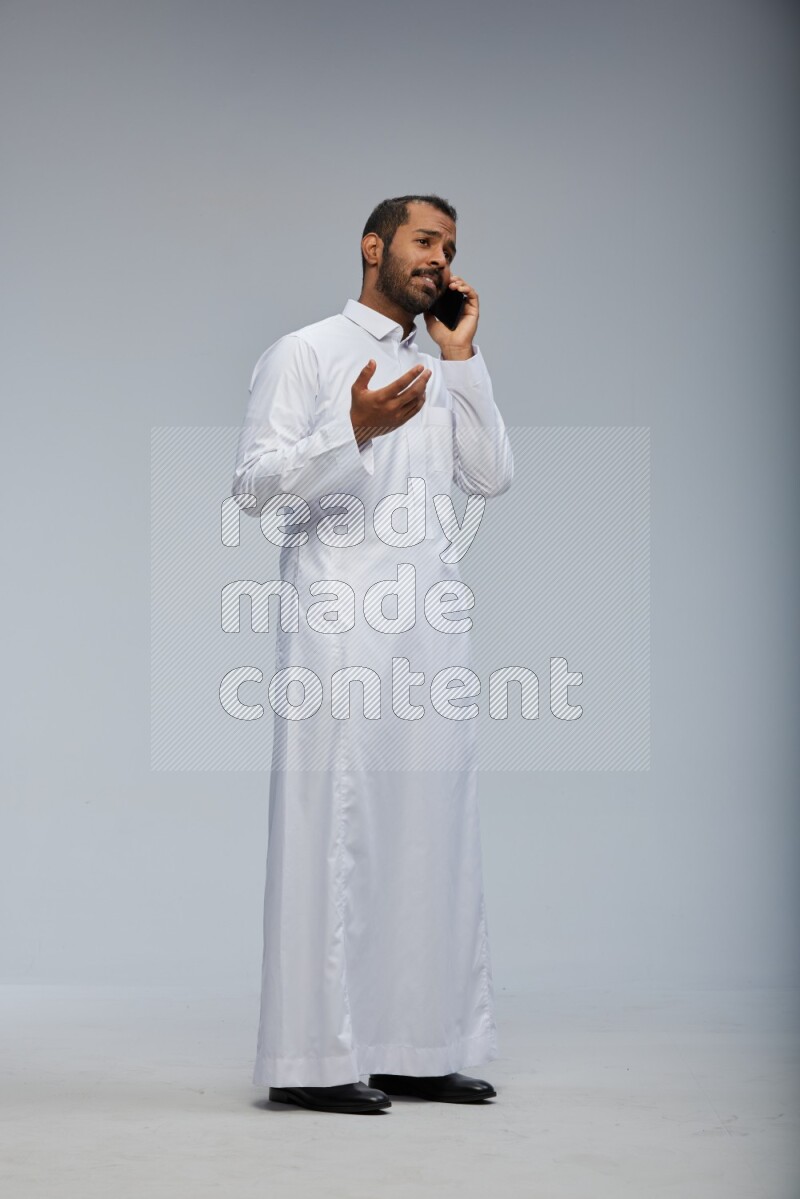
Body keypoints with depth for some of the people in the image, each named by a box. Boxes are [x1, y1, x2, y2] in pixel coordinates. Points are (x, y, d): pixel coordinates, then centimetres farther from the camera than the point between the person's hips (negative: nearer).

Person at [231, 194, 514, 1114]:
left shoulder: (439, 372, 22)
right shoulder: (304, 355, 3)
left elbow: (491, 477, 9)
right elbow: (255, 486, -7)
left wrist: (462, 355, 6)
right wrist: (354, 431, -21)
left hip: (431, 625, 7)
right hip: (340, 624, -7)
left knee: (430, 832, 6)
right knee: (331, 830, -7)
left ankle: (413, 1046, 13)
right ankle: (313, 1059, -3)